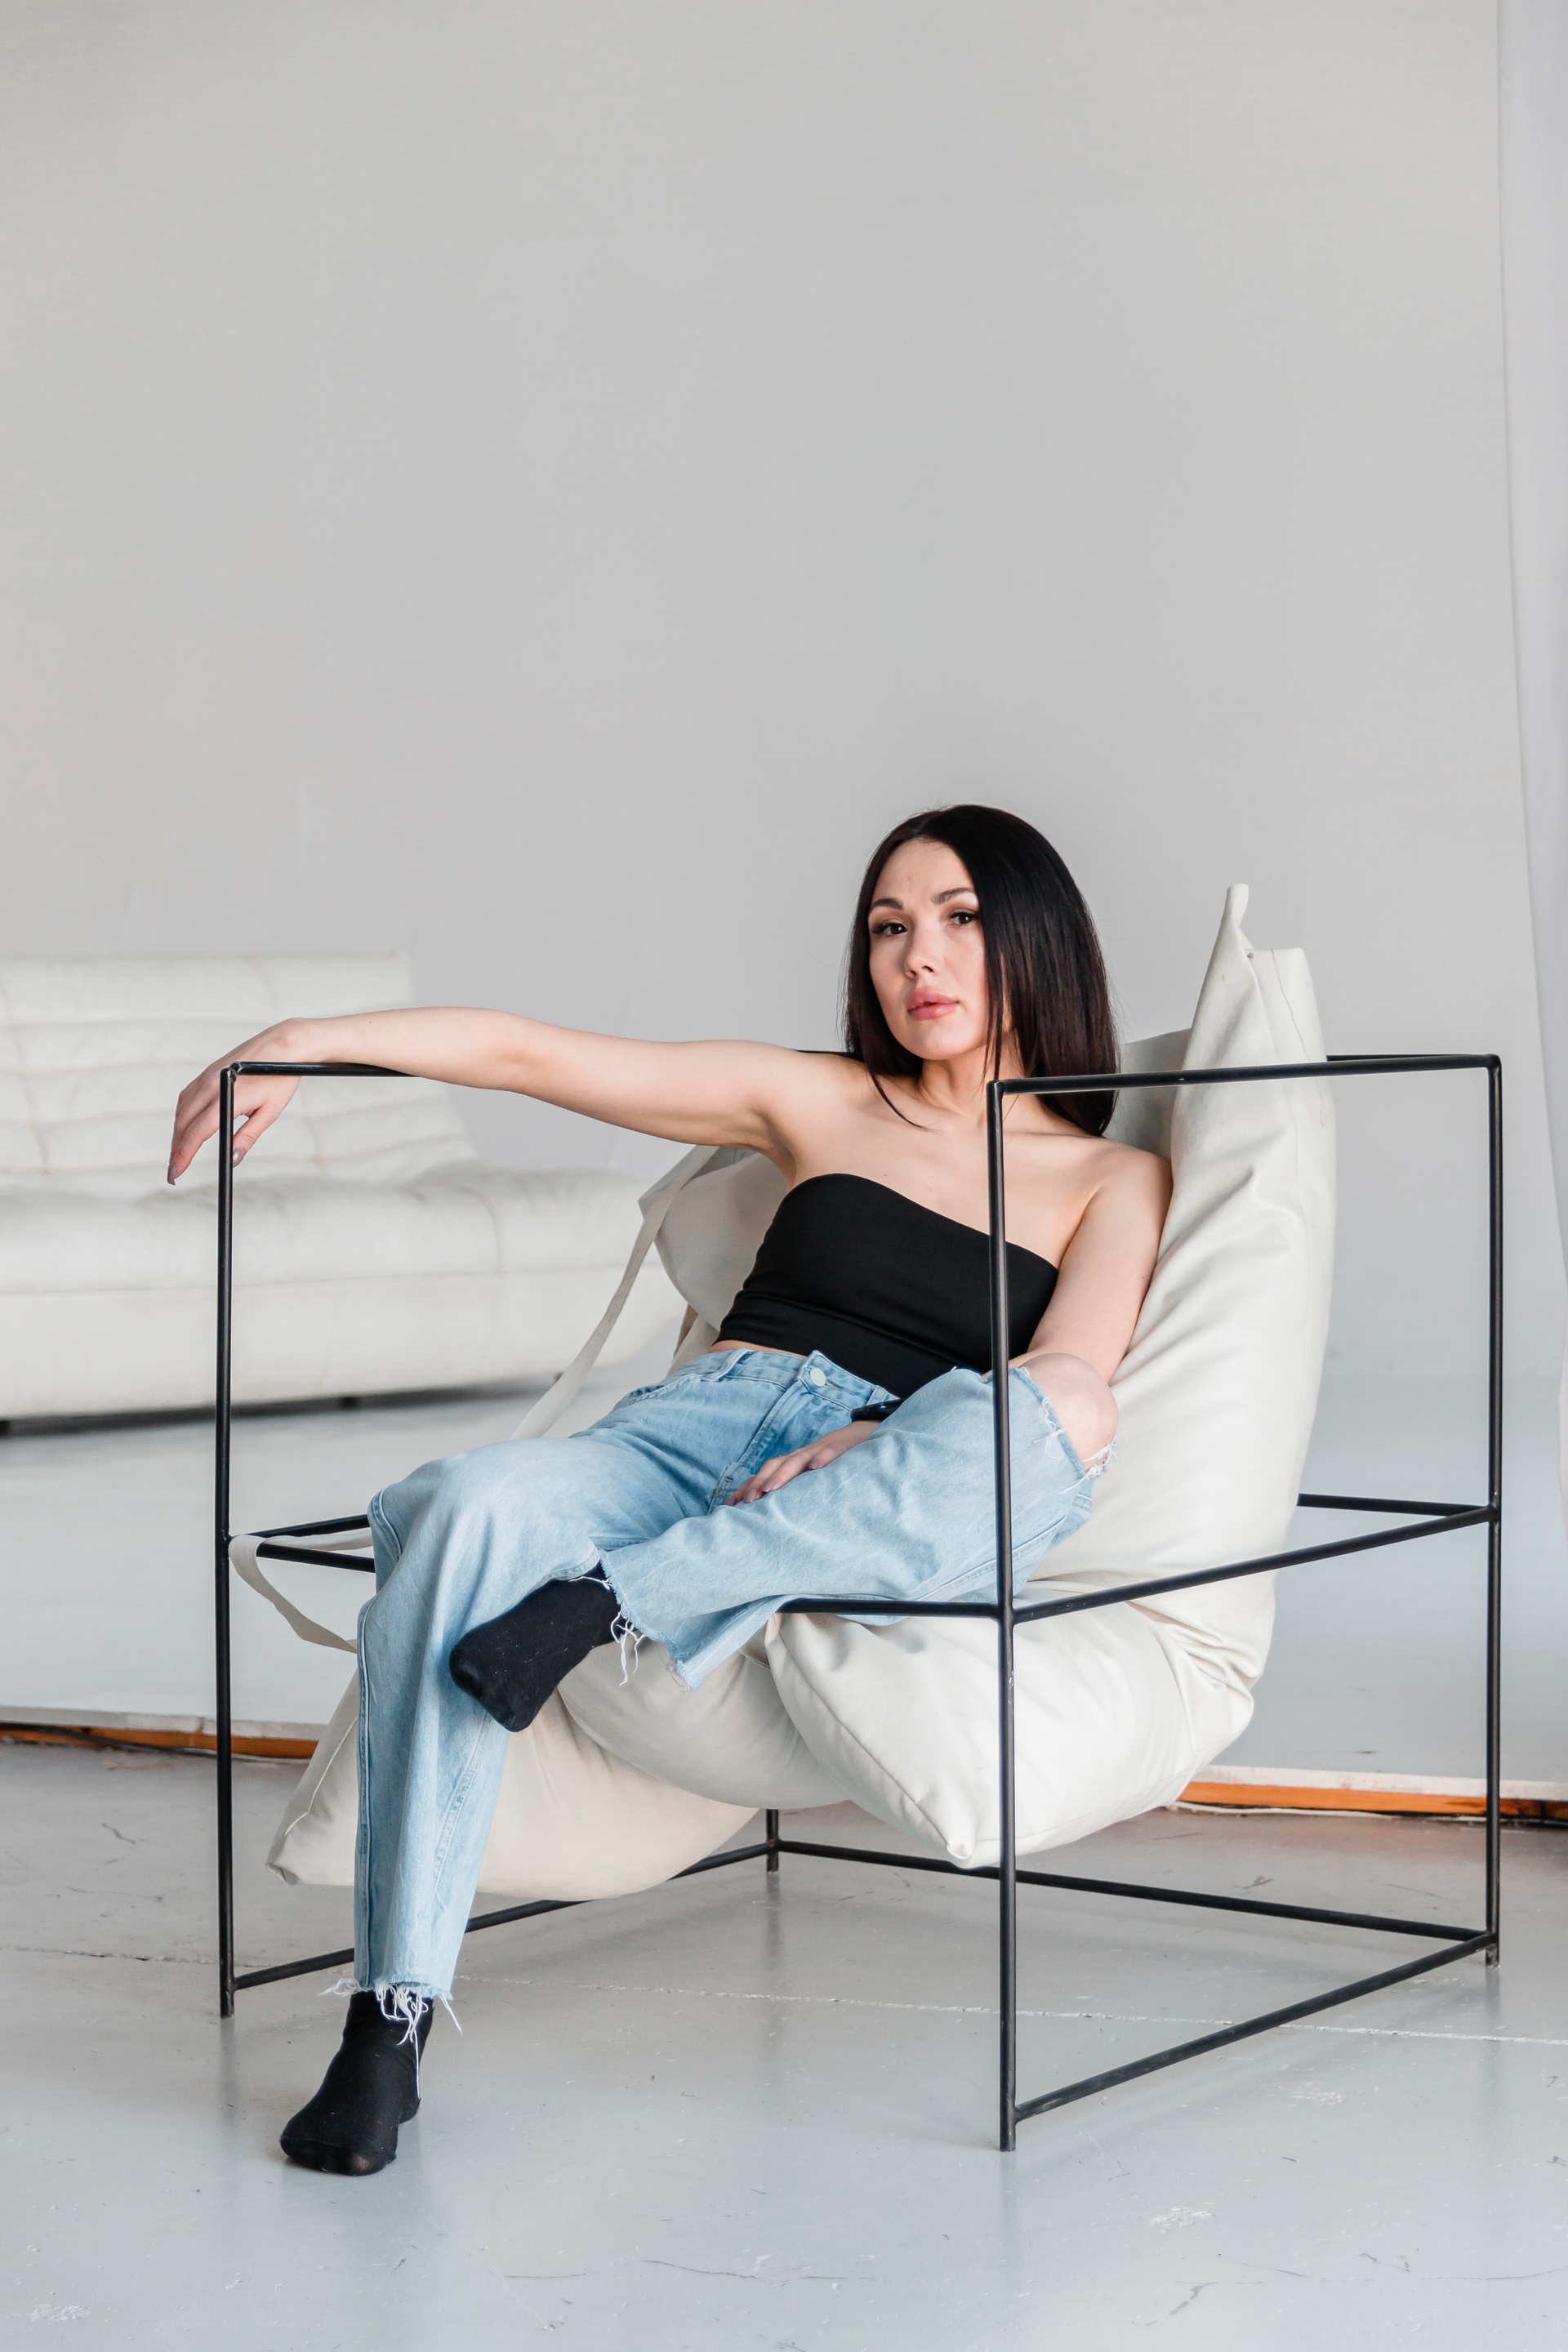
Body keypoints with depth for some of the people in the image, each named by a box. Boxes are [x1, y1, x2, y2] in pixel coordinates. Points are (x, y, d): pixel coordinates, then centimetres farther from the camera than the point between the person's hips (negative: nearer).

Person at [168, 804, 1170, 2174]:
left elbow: (1071, 1380, -3)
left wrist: (869, 1446, -20)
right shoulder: (819, 1106, 23)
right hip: (695, 1431, 2)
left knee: (1047, 1422, -37)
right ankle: (392, 2021, -31)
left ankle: (619, 1600, -31)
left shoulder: (1113, 1178, 17)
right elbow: (533, 1054, 20)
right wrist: (307, 1040, 7)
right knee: (465, 1508, -32)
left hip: (886, 1522, -2)